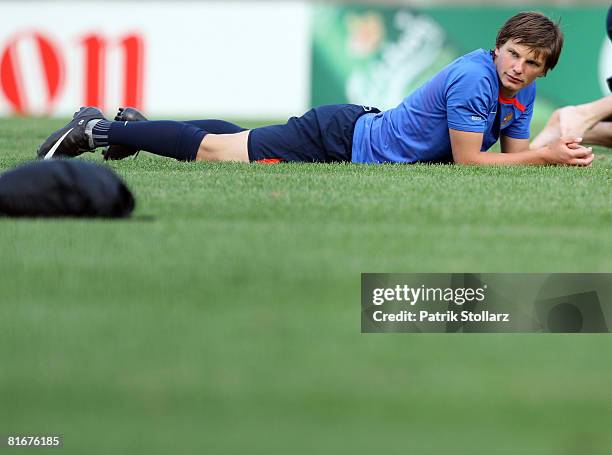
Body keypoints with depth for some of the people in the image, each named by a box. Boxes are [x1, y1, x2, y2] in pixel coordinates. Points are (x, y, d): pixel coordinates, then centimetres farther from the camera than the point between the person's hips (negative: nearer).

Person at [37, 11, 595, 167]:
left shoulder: (522, 90, -1)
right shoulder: (475, 79, -28)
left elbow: (517, 151, 4)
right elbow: (469, 159, -28)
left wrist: (560, 152, -16)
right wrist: (547, 156, -27)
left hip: (359, 130, 8)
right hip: (339, 142, -8)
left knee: (236, 142, 22)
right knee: (216, 149, 0)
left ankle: (122, 125, 36)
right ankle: (99, 130, 13)